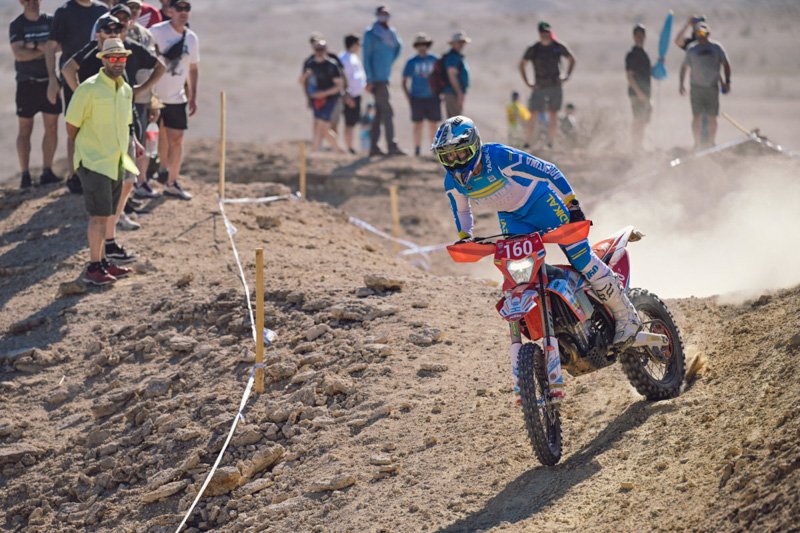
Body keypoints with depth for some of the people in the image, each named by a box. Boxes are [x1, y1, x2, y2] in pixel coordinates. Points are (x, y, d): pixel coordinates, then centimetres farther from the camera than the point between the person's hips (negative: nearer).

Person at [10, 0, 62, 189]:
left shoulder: (50, 22, 6)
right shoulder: (17, 25, -1)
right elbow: (19, 53, -13)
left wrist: (34, 46, -16)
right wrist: (44, 49, -11)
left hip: (49, 80, 3)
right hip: (27, 83, -3)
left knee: (52, 126, 2)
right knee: (25, 129, 0)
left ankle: (47, 172, 8)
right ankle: (25, 175, 1)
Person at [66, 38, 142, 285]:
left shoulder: (126, 90, 9)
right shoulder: (89, 89, -14)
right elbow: (72, 126, -7)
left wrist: (131, 142, 13)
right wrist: (87, 147, 2)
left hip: (116, 161, 7)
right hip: (94, 162, -7)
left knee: (105, 214, 14)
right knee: (99, 215, -10)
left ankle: (104, 260, 22)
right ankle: (93, 268, -6)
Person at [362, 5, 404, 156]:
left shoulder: (391, 33, 13)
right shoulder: (371, 34, -7)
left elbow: (398, 46, 33)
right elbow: (366, 57, -10)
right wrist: (370, 80, -15)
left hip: (385, 78, 8)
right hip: (377, 79, -8)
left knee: (379, 113, 9)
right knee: (387, 112, -12)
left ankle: (373, 146, 13)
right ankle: (392, 146, -15)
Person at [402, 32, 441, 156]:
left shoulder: (435, 60, 5)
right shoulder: (411, 62, 2)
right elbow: (404, 82, 6)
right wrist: (409, 98, -3)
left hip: (432, 98, 1)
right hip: (417, 98, -1)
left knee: (434, 124, 1)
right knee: (418, 124, -1)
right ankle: (417, 150, 1)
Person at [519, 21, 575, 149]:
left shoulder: (558, 47, 1)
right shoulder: (533, 50, -2)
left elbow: (572, 59, 16)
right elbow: (522, 65, 9)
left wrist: (567, 76, 6)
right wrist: (527, 83, 1)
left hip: (555, 86, 1)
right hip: (539, 87, -1)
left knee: (553, 116, 2)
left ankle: (550, 144, 7)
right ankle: (528, 143, -1)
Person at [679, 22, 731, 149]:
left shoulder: (716, 47, 7)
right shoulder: (691, 49, 8)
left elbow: (726, 65, 9)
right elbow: (684, 67, 14)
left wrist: (727, 81, -1)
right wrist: (681, 84, 7)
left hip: (712, 87, 0)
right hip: (696, 87, 0)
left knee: (712, 117, 1)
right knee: (697, 117, -4)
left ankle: (711, 143, 11)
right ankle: (698, 144, 2)